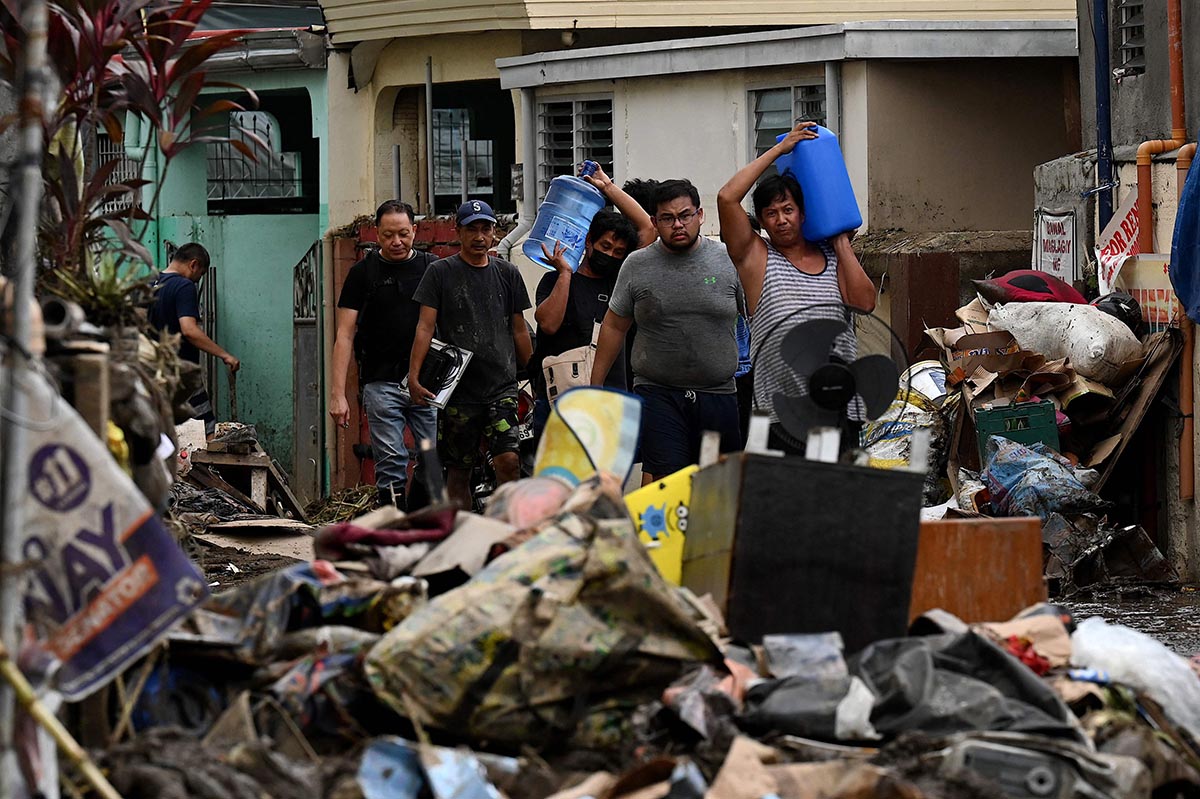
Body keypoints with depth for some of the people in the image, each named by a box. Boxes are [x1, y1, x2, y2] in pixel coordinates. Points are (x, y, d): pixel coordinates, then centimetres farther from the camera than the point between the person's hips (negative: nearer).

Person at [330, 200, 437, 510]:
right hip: (382, 383, -2)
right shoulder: (364, 272, 7)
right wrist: (337, 394, -5)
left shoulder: (432, 268, 11)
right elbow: (345, 335, 4)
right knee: (391, 464, -6)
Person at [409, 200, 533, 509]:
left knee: (508, 461, -15)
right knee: (458, 471, 4)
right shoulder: (441, 272, 3)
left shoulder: (507, 274, 12)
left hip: (502, 385, 1)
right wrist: (414, 376, -13)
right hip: (460, 388, -1)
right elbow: (426, 326, -3)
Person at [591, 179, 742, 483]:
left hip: (719, 395, 1)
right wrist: (594, 388, 12)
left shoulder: (728, 260, 4)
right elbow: (614, 326, 13)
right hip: (657, 393, -1)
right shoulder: (637, 265, 5)